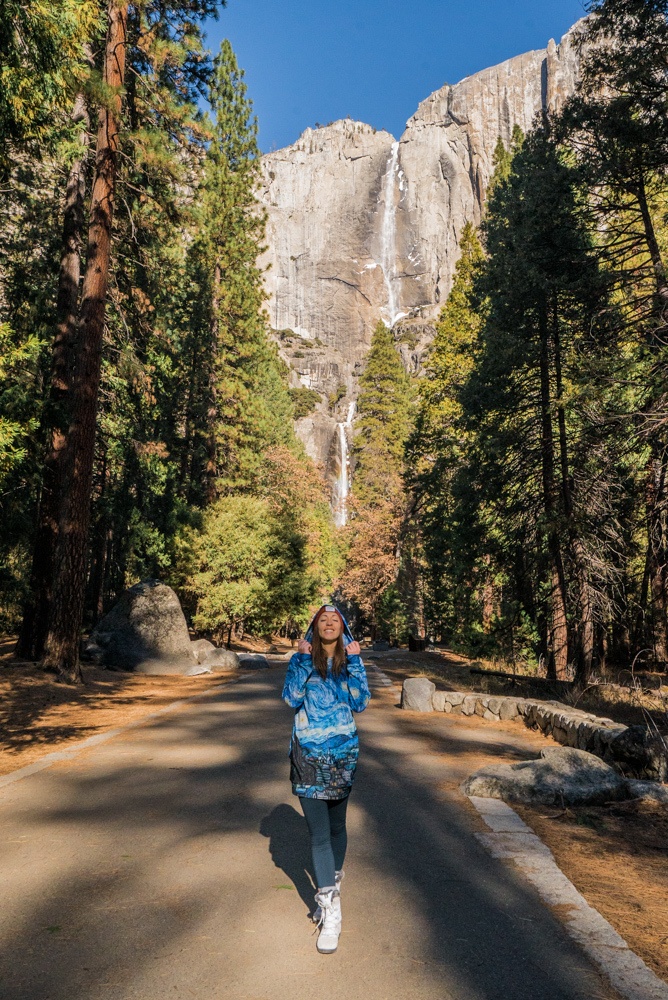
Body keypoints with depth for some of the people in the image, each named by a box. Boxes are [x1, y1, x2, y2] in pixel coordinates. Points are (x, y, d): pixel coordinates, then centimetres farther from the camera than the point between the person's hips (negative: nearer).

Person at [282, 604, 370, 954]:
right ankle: (330, 914, 5)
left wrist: (354, 662, -15)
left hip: (342, 754, 2)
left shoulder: (351, 660, 1)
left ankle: (329, 891, 37)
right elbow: (292, 697, -14)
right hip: (308, 755, -1)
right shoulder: (301, 659, -2)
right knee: (318, 833, -3)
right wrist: (303, 659, -18)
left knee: (336, 827, 16)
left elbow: (361, 703, -9)